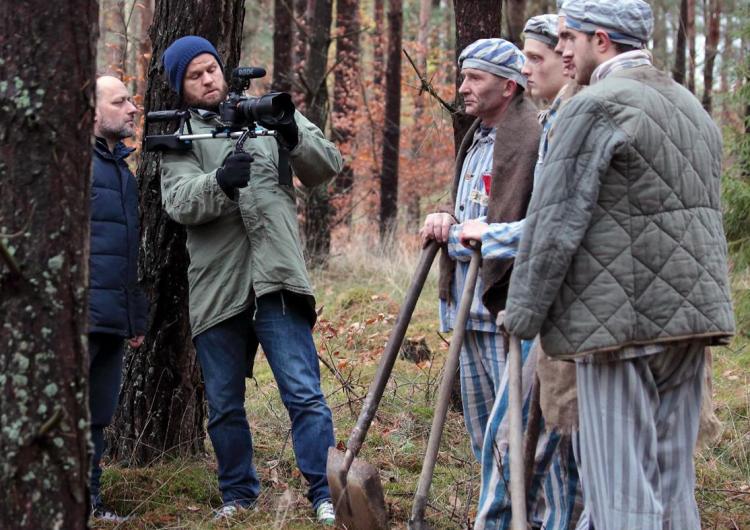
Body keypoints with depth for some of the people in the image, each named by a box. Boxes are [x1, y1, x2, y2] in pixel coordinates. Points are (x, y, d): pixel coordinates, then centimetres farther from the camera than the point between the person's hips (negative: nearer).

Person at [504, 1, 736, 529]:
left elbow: (557, 224, -13)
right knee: (673, 477, 12)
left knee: (620, 486, -5)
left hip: (620, 322, -8)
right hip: (691, 319, 8)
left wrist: (523, 313, -6)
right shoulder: (693, 108, 17)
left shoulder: (597, 108, -11)